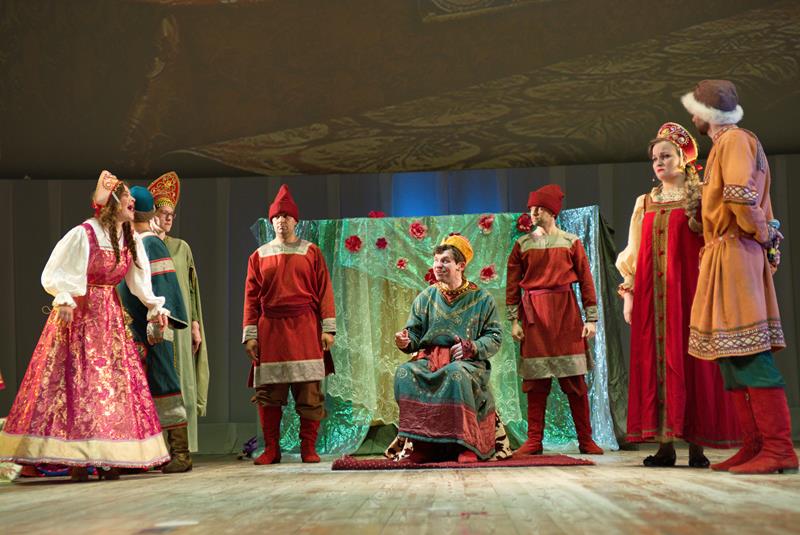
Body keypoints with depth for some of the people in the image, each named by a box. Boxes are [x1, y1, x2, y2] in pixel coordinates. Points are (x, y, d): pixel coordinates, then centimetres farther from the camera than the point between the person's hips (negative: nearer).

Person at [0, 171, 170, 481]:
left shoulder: (130, 240, 8)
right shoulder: (84, 234, -13)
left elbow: (139, 280, 13)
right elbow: (55, 275, -13)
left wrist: (155, 307, 3)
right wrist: (64, 301, -27)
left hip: (110, 317, 7)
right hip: (79, 315, -7)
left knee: (115, 383, 2)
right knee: (76, 384, -7)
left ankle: (108, 458, 5)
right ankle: (76, 460, -5)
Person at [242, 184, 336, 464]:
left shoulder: (311, 252, 8)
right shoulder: (259, 256, 12)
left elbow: (324, 291, 4)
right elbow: (251, 297, 10)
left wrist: (327, 328, -4)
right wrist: (250, 335, 2)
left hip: (305, 329, -1)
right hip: (270, 330, 1)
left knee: (309, 391, -4)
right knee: (269, 392, -1)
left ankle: (308, 448, 3)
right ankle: (271, 449, 6)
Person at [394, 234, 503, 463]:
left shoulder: (481, 299, 7)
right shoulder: (426, 297, 13)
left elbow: (495, 337, 3)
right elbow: (415, 333, 10)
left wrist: (471, 347, -15)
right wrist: (405, 342, -14)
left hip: (467, 361, -3)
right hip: (429, 357, 3)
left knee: (456, 374, -40)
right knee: (405, 373, -30)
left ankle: (467, 444, -30)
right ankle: (421, 443, -26)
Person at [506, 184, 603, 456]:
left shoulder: (571, 242, 5)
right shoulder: (522, 245, 8)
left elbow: (586, 280, 4)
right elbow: (512, 284, 7)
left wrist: (591, 319, -2)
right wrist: (513, 320, -1)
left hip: (566, 313, -1)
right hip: (534, 315, 1)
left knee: (575, 379, -1)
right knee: (535, 379, 1)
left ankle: (586, 440, 6)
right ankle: (534, 441, 6)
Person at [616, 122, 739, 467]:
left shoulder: (700, 198, 5)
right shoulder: (645, 203, 17)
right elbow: (634, 253, 16)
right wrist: (629, 293, 8)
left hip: (687, 289, -4)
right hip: (652, 293, 4)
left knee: (687, 358, -6)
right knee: (655, 360, -2)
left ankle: (696, 442, -3)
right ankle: (665, 443, -1)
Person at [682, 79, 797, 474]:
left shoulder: (734, 139, -8)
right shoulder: (728, 144, 24)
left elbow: (741, 193, -21)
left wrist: (759, 234, -12)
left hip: (735, 254, -10)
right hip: (724, 258, 10)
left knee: (748, 353, -13)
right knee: (734, 354, 7)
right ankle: (755, 445, 7)